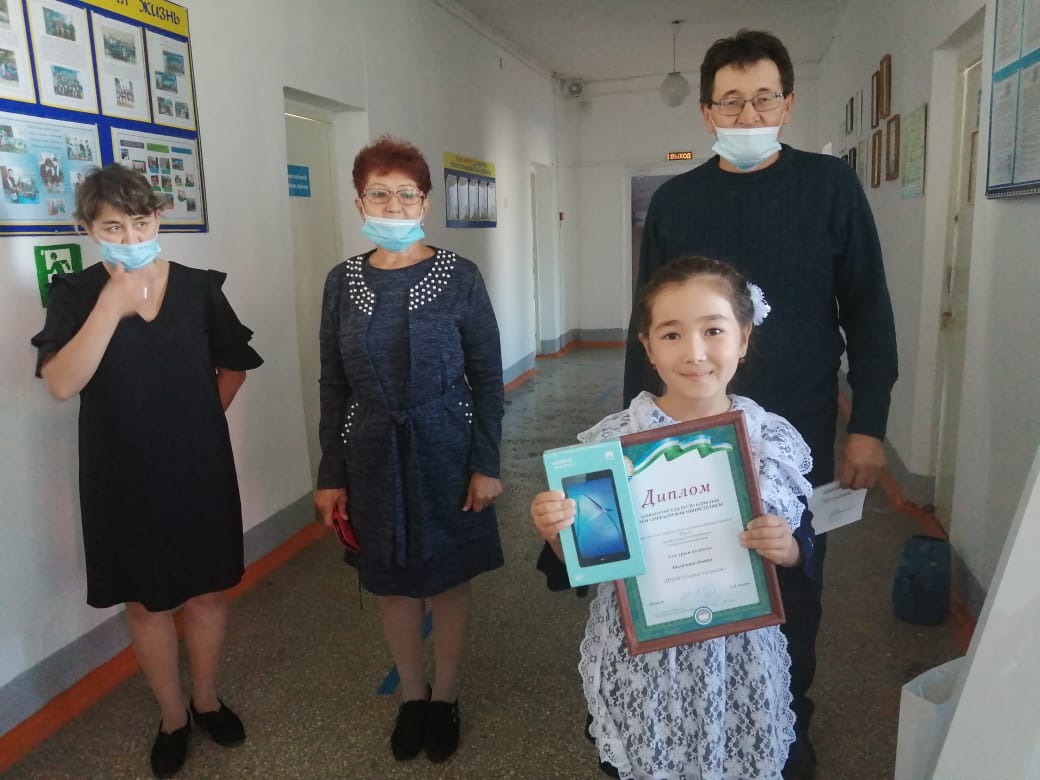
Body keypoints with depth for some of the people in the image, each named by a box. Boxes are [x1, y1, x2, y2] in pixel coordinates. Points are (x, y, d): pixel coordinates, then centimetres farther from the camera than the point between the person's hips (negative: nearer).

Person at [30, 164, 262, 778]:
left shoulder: (198, 286, -3)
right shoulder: (76, 294, -6)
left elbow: (234, 365, 11)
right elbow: (62, 384, -20)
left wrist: (200, 420, 5)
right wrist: (112, 303, -25)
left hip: (200, 467, 1)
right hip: (124, 475, -1)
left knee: (208, 590, 13)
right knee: (146, 601, 12)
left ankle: (207, 700, 37)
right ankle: (173, 717, 33)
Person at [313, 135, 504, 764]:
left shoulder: (460, 277, -7)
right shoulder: (343, 282, 1)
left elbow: (488, 377, -4)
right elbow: (334, 388, 4)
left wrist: (487, 465, -8)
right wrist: (331, 476, 4)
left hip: (445, 452, -2)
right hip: (373, 457, 2)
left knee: (449, 579, 11)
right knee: (394, 584, 14)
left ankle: (445, 696, 34)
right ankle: (411, 694, 38)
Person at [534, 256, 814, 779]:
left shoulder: (776, 440, -8)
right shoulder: (609, 442, -14)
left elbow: (802, 554, 4)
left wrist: (789, 551, -17)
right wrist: (558, 534, -26)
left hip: (739, 665, 2)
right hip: (638, 667, -1)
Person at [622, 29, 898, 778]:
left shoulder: (830, 186, -2)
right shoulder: (674, 200, 2)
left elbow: (868, 311, -1)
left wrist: (869, 424, -5)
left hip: (798, 434, -1)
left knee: (794, 585, 13)